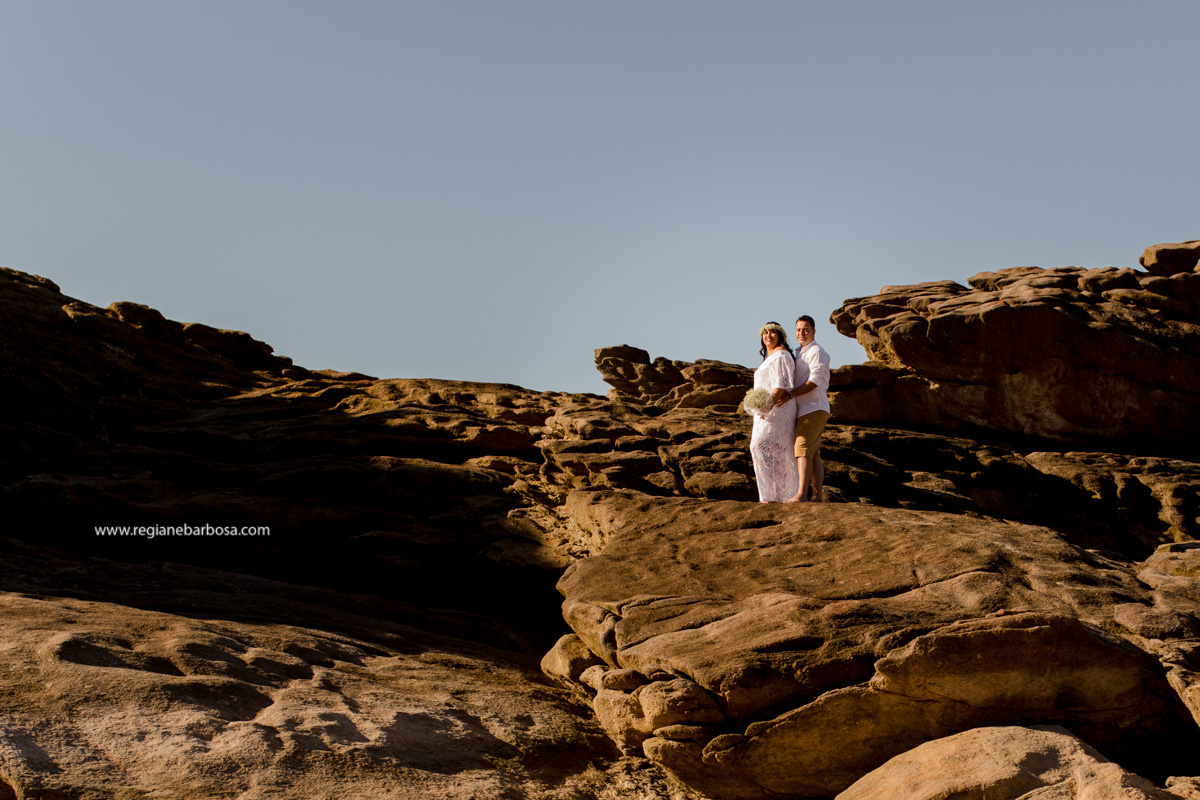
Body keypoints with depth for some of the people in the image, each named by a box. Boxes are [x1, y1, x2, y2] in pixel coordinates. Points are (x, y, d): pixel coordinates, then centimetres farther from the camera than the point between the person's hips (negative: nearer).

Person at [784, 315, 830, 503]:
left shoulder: (817, 352, -5)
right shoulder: (799, 354, 24)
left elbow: (815, 381, -17)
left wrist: (790, 395, -25)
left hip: (813, 409, -9)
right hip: (804, 410, 9)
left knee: (803, 450, -20)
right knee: (813, 455, 7)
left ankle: (801, 495, -28)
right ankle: (817, 497, 8)